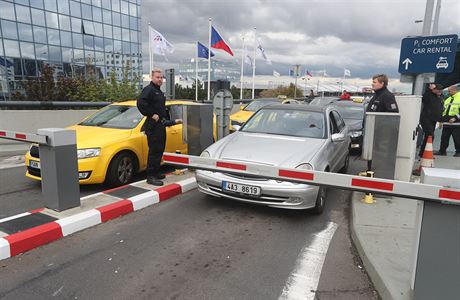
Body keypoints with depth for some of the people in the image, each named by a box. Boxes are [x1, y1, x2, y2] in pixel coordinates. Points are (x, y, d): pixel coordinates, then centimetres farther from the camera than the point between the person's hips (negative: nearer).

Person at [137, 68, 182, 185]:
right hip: (153, 125, -10)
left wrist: (172, 121, 23)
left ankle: (156, 172, 24)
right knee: (154, 151, -10)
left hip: (161, 125, 10)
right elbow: (140, 103, -25)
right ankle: (151, 176, -5)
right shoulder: (149, 89, -9)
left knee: (159, 150, 14)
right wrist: (152, 114, -23)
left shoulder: (159, 92, 21)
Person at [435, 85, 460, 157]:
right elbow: (443, 110, 24)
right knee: (444, 138, 10)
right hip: (446, 123, 7)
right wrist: (441, 120, 18)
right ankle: (442, 151, 18)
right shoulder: (447, 99, 20)